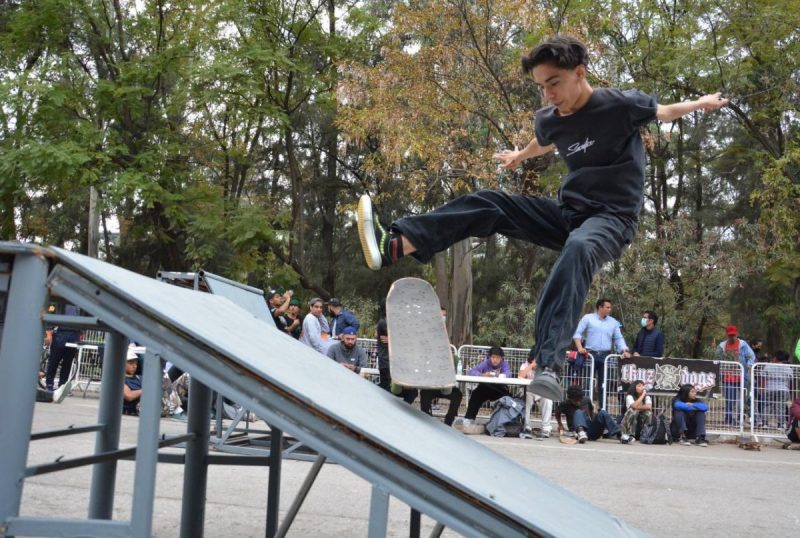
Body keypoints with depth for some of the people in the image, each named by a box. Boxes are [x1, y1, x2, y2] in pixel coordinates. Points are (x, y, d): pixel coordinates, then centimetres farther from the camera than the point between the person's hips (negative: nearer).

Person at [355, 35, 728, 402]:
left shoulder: (621, 105, -12)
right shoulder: (548, 120, 3)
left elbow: (661, 112, 10)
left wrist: (700, 104, 16)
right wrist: (520, 156, 48)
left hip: (613, 218, -6)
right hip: (568, 212, 6)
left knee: (578, 248, -41)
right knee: (487, 204, -9)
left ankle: (549, 367, -57)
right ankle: (394, 246, -24)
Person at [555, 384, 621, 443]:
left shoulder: (586, 400, 5)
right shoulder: (565, 404, -2)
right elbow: (557, 413, 16)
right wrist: (560, 425, 8)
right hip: (577, 430, -3)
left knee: (602, 413, -20)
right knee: (578, 412, -30)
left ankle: (619, 434, -37)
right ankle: (581, 432, -61)